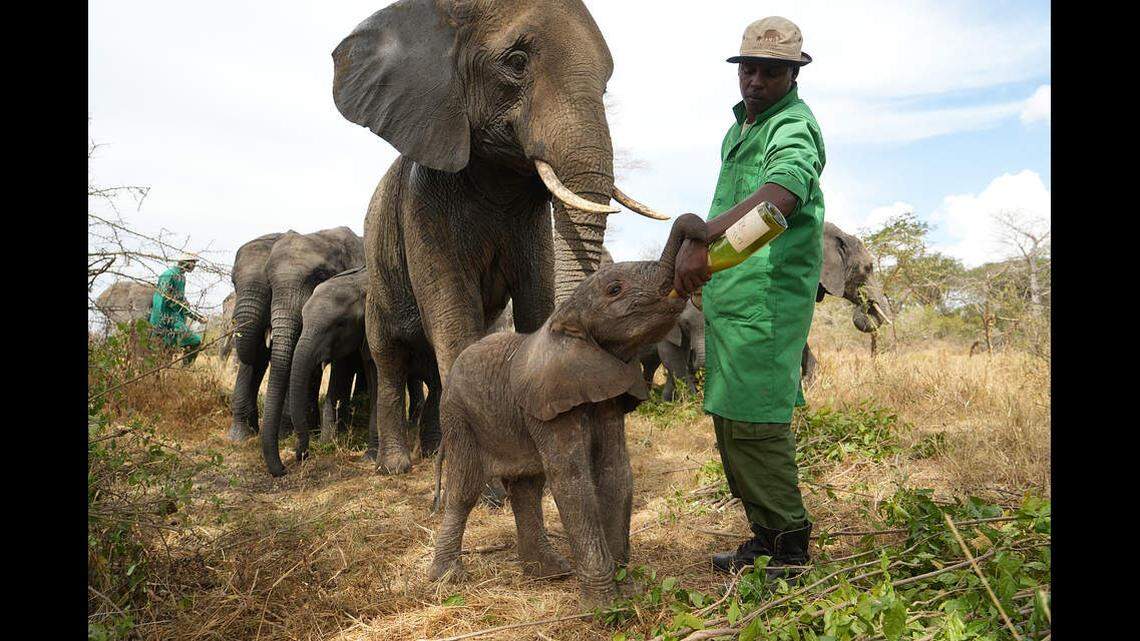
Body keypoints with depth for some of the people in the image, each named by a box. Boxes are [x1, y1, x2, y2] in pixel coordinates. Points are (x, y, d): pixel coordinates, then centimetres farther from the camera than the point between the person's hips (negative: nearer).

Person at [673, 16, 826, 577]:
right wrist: (697, 254, 28)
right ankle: (766, 537, 24)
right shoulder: (738, 128, 21)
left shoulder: (794, 127, -10)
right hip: (726, 296, 10)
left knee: (752, 421, -10)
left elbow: (780, 194, -33)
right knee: (730, 419, 13)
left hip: (766, 298, -10)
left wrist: (701, 238, -42)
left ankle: (789, 546, 4)